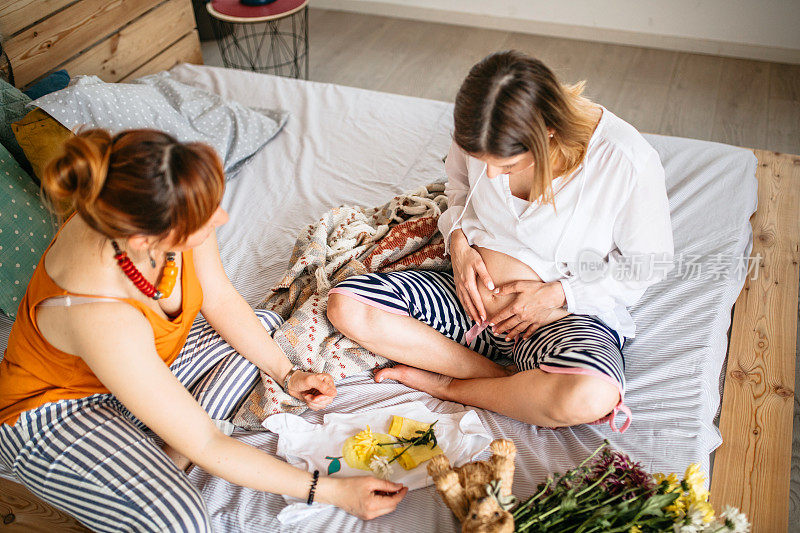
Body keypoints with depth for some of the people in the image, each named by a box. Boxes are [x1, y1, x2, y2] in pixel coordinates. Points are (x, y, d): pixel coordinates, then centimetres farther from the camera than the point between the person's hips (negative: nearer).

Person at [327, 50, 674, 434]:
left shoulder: (627, 160, -24)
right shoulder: (482, 135, -12)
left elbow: (649, 263, -8)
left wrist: (557, 294, -16)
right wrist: (459, 243, -6)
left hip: (567, 315, -3)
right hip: (474, 292, 4)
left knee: (591, 398, -40)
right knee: (345, 306, -16)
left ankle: (447, 386, -10)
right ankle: (508, 382, -14)